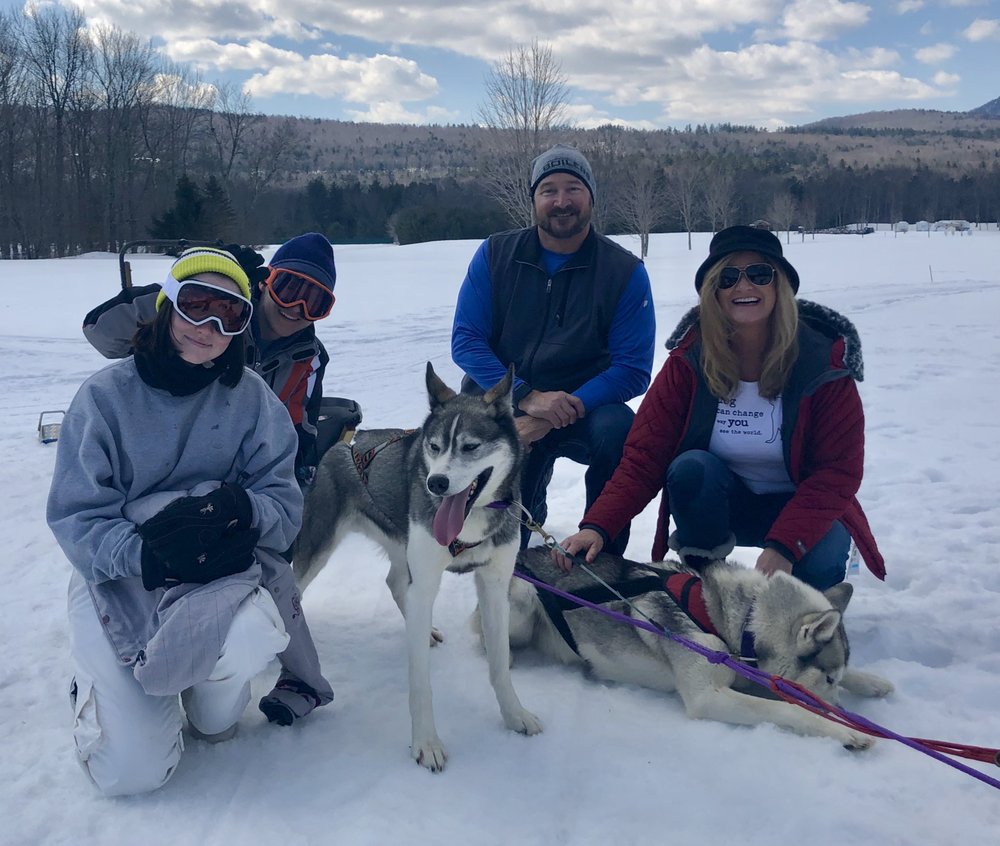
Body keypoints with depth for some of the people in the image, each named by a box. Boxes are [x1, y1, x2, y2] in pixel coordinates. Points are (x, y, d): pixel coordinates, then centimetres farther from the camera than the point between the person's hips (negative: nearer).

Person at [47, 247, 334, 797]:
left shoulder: (250, 397, -5)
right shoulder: (107, 395, -9)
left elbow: (284, 504, -7)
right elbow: (74, 519, -12)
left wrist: (240, 510, -30)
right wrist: (144, 554, -31)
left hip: (224, 571, 1)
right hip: (118, 579, 0)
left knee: (252, 633, -36)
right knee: (134, 772, -12)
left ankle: (214, 710, 3)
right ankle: (100, 680, 23)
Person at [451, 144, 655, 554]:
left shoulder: (624, 271, -6)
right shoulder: (495, 255, -1)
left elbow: (633, 369, -10)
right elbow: (466, 341, -6)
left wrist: (550, 418, -23)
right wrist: (527, 397, -23)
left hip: (583, 408, -1)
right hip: (502, 403, 1)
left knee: (618, 428, -34)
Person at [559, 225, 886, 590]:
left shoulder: (824, 358, -16)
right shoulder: (689, 360, -12)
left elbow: (838, 471, -17)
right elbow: (643, 456, -17)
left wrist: (784, 546, -31)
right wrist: (597, 526, -33)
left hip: (800, 507, -1)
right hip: (726, 504, 1)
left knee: (816, 565, -32)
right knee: (691, 467, -30)